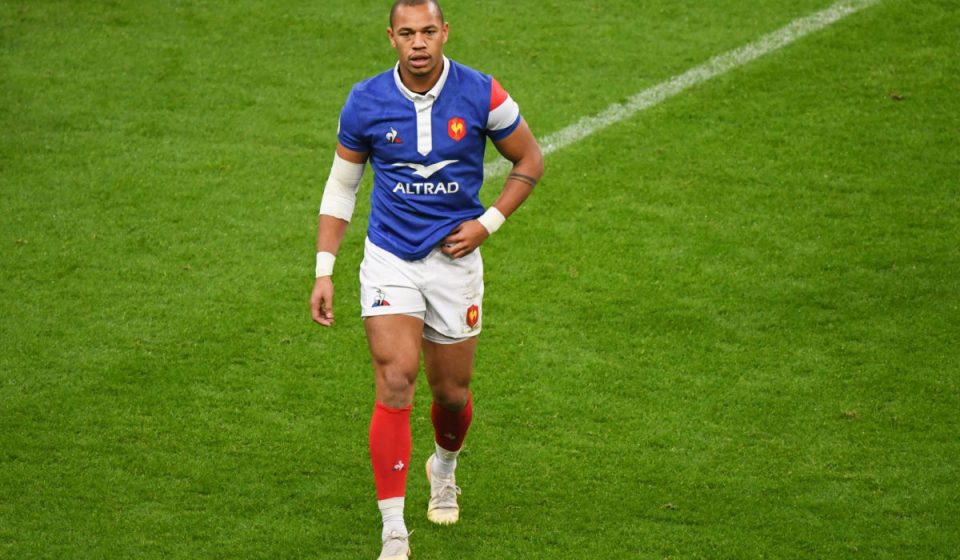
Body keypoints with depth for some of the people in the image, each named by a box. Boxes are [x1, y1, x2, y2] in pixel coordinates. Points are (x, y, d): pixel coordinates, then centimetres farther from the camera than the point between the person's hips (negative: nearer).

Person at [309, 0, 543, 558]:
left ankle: (445, 468, 48)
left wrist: (487, 223, -7)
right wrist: (324, 271, 0)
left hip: (456, 260, 1)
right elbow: (341, 186, 5)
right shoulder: (366, 102, -8)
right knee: (396, 382, -16)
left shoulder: (481, 95, -10)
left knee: (451, 392, 11)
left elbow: (530, 160, 5)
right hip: (389, 259, -1)